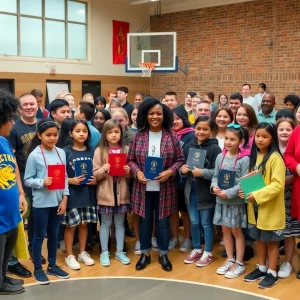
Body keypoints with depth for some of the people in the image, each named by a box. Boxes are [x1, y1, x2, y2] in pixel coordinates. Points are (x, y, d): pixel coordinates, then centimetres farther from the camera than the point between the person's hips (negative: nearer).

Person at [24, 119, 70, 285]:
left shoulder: (61, 153, 2)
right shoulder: (34, 155, -11)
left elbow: (65, 177, 5)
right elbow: (27, 180, -9)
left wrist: (64, 198, 0)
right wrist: (42, 182, -25)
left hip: (57, 201, 4)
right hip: (41, 203, -4)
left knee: (54, 234, 16)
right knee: (40, 235, 8)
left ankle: (52, 265, 31)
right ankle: (38, 268, 22)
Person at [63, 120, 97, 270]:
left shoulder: (91, 152, 5)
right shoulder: (66, 152, -6)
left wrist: (96, 180, -7)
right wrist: (71, 180, -21)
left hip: (87, 193, 4)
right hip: (71, 194, -4)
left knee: (84, 224, 14)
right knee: (71, 225, 5)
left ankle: (82, 252, 28)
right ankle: (69, 255, 19)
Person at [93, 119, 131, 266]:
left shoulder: (126, 150, 2)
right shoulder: (99, 150, -3)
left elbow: (130, 175, 8)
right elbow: (95, 175, -5)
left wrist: (128, 171, -13)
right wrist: (103, 169, -24)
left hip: (122, 193, 2)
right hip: (106, 193, -2)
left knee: (120, 223, 12)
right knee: (106, 223, 8)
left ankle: (119, 251, 24)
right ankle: (104, 252, 20)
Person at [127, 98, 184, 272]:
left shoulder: (171, 136, -4)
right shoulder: (139, 135, -1)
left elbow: (180, 159, -1)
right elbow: (131, 159, 2)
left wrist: (170, 171, -17)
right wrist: (137, 171, -15)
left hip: (164, 187, -1)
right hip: (143, 187, 1)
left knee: (163, 221, 10)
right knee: (145, 220, 13)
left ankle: (163, 254, 27)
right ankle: (145, 254, 28)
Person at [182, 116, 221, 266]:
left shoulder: (214, 148, -11)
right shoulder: (189, 146, 3)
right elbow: (182, 165, 13)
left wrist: (202, 172, -28)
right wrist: (182, 169, -8)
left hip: (206, 191, -4)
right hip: (191, 190, 5)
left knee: (206, 223, 8)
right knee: (194, 222, 16)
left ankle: (208, 253, 23)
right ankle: (196, 249, 32)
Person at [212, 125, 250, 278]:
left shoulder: (244, 159, -15)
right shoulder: (220, 157, 1)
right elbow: (215, 176, 7)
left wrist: (228, 193, -20)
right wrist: (214, 186, -13)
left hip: (236, 202, -5)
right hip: (221, 201, 5)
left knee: (236, 231, 7)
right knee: (225, 230, 15)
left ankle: (239, 263, 20)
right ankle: (230, 259, 30)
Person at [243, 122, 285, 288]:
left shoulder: (275, 158, -16)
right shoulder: (254, 156, 8)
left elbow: (277, 184, -21)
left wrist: (257, 195, -25)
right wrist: (245, 190, -3)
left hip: (270, 208, -7)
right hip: (255, 206, 7)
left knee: (271, 241, 6)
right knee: (260, 239, 17)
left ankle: (272, 273, 18)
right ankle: (261, 268, 31)